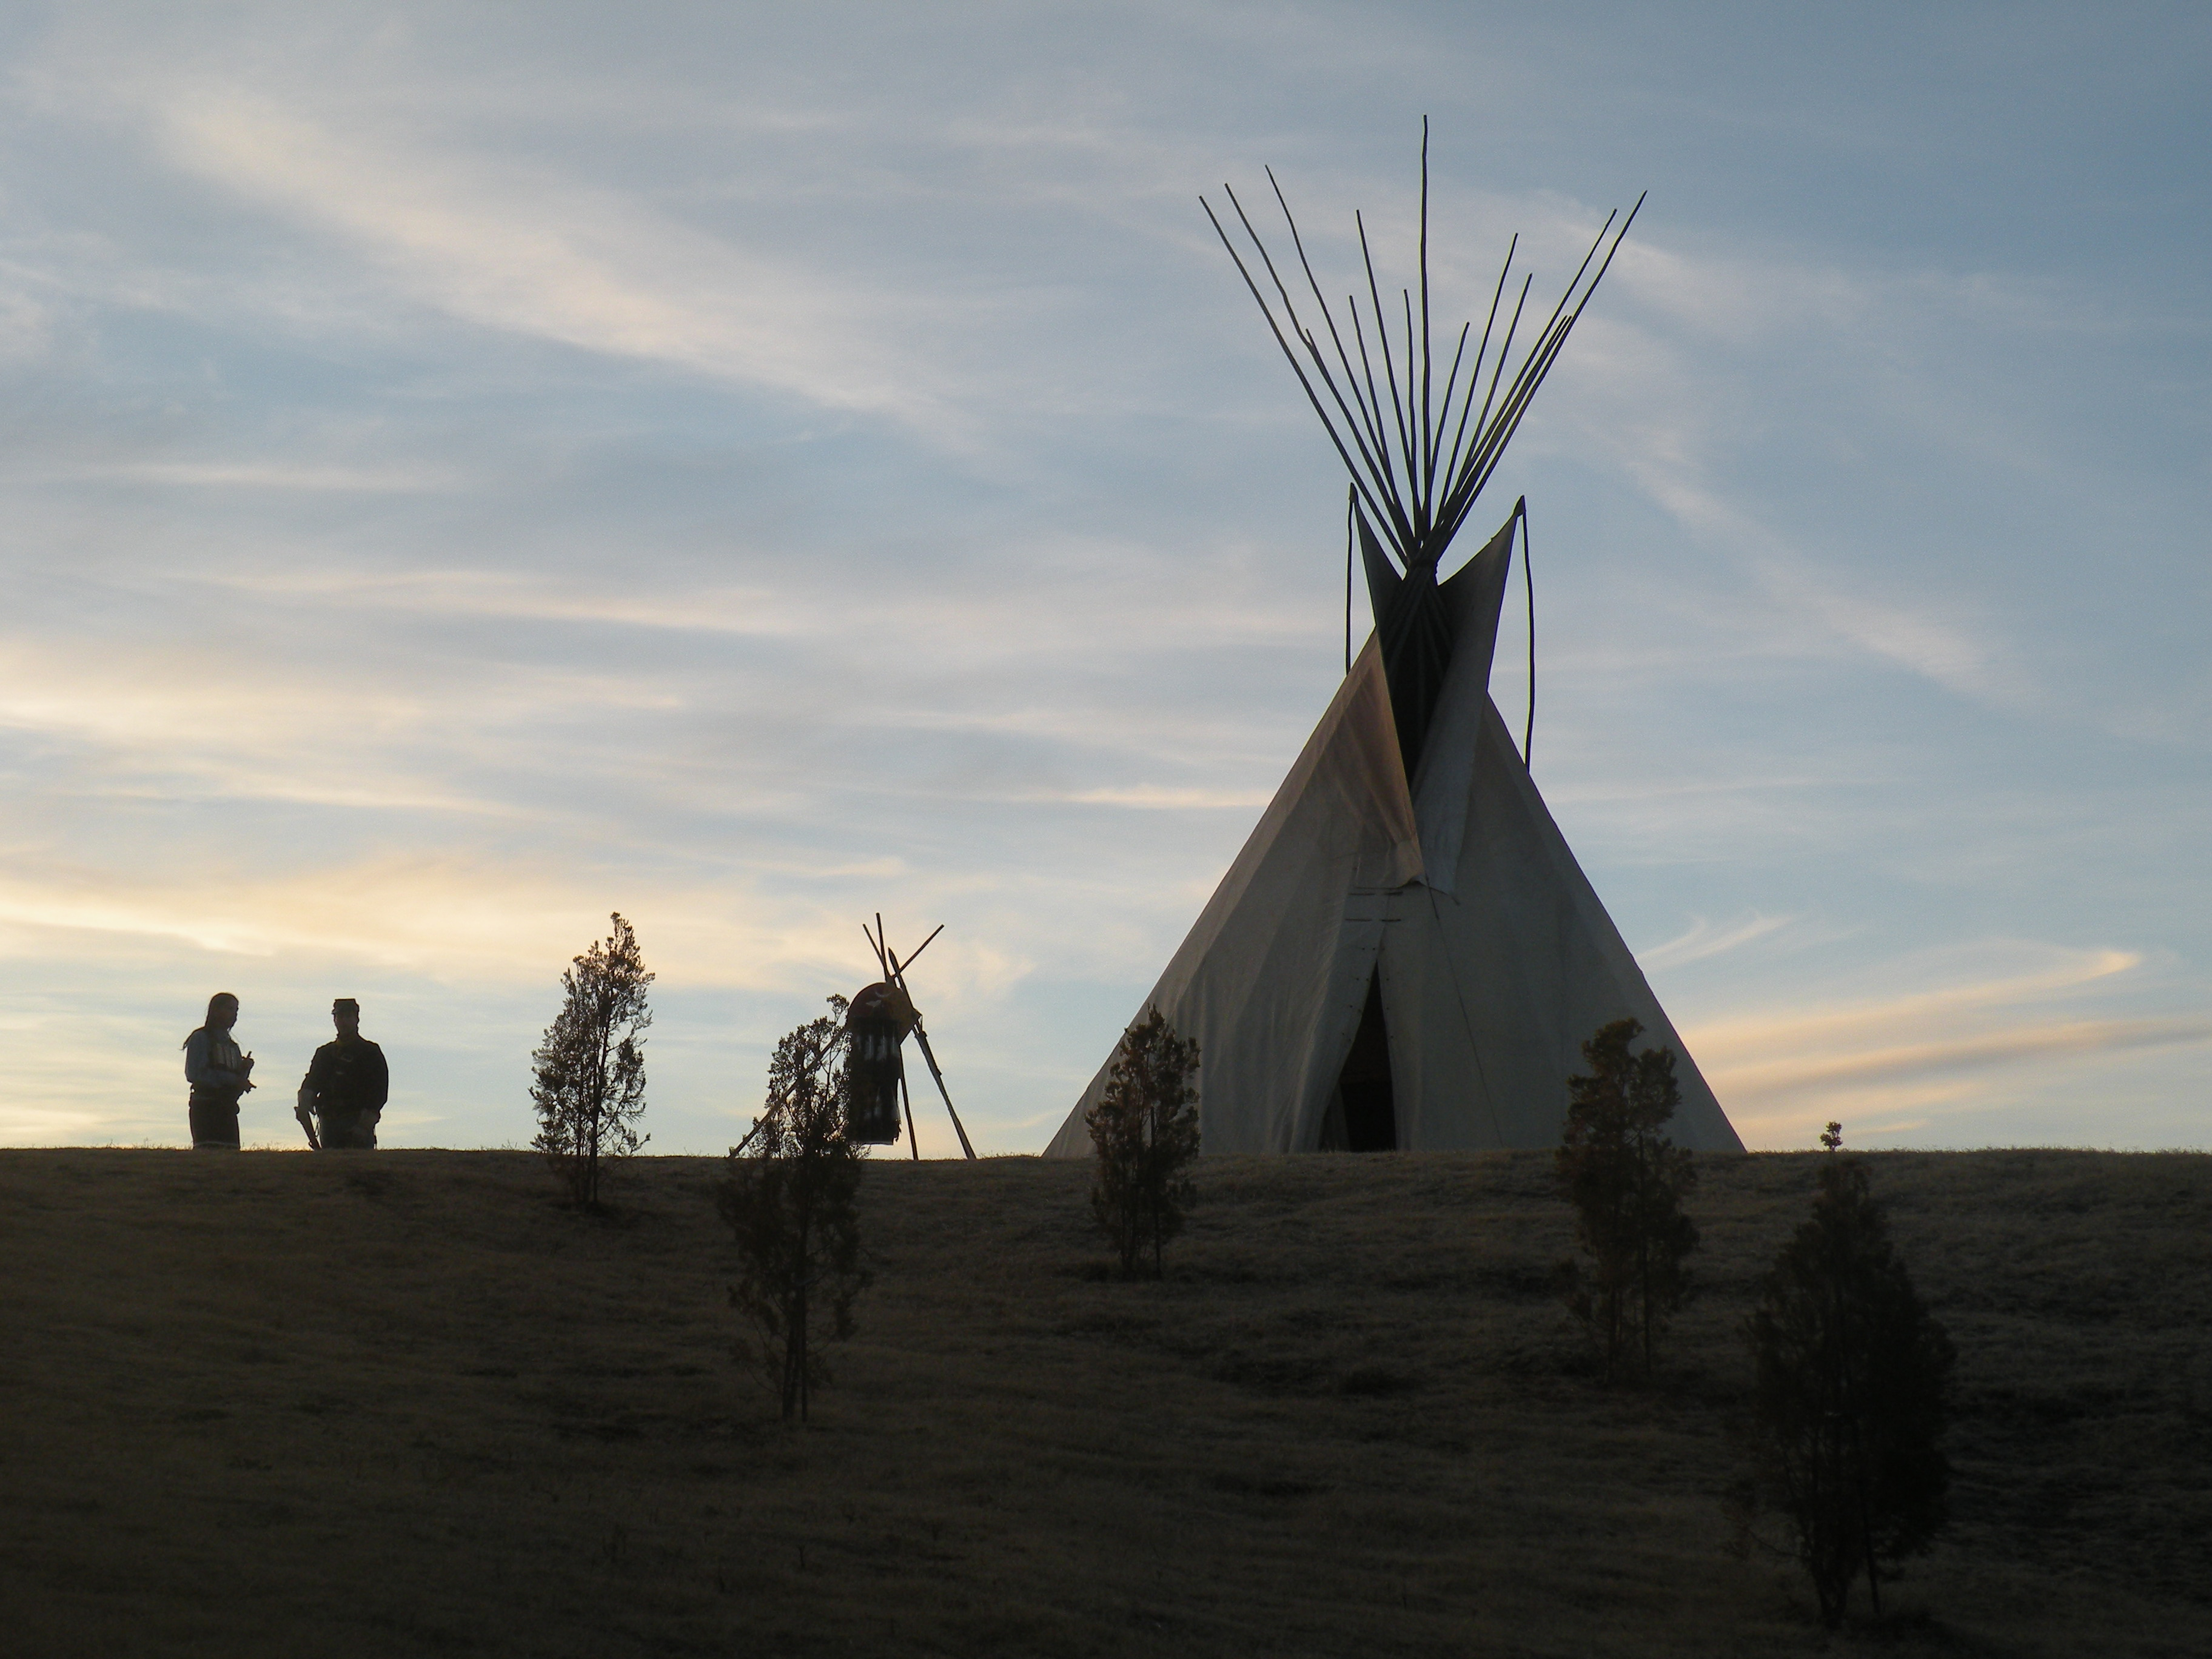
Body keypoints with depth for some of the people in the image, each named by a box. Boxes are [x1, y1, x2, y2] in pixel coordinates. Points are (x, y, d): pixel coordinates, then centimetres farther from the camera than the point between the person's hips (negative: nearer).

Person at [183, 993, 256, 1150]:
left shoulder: (232, 1045, 22)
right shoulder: (201, 1038, 2)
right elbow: (194, 1074, -11)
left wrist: (245, 1069, -3)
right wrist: (233, 1080, -14)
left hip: (228, 1108, 7)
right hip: (206, 1106, -7)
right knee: (207, 1155, -17)